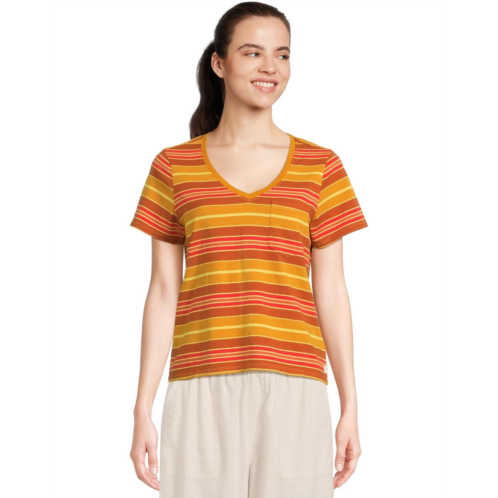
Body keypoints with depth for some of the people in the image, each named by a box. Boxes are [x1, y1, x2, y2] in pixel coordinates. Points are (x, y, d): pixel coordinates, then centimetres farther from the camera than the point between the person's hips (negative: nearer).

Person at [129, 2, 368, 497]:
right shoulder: (173, 167, 8)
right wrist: (142, 411, 3)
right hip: (202, 392, 0)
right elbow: (163, 292, 7)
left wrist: (350, 409, 5)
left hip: (292, 390, 0)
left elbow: (330, 291, 8)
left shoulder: (320, 167, 8)